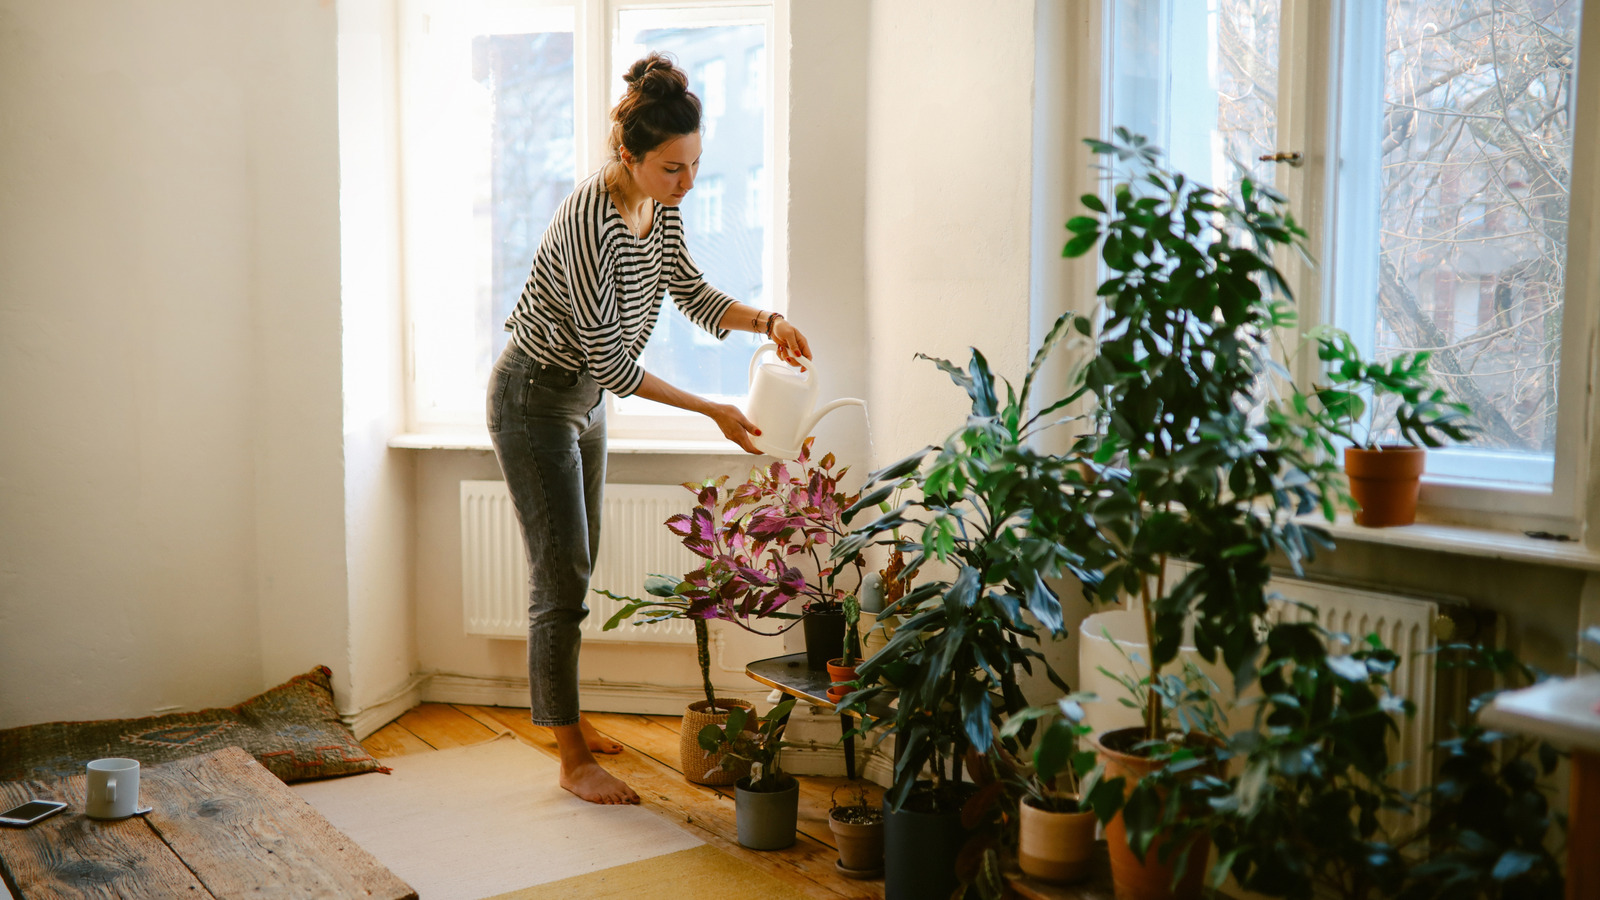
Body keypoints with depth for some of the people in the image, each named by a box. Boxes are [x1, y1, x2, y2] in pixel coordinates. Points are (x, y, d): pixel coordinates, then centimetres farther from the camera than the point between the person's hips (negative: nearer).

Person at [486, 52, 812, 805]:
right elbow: (611, 362, -28)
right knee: (561, 576, -5)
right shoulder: (589, 222, -30)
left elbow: (693, 295, 7)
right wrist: (713, 411, -24)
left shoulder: (661, 206, -5)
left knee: (577, 568, 17)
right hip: (533, 398, -9)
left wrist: (768, 322, -11)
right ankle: (573, 760, 5)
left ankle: (562, 714, 33)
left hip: (584, 398, 9)